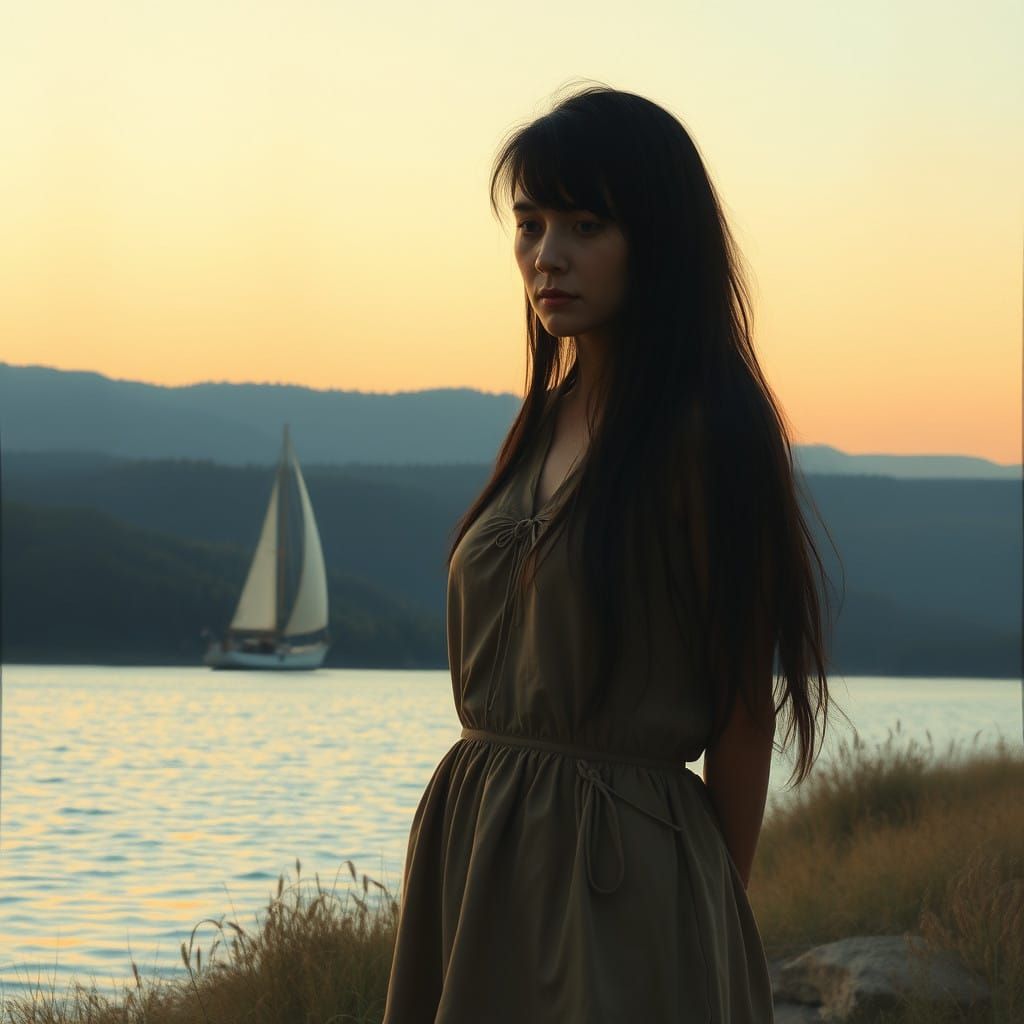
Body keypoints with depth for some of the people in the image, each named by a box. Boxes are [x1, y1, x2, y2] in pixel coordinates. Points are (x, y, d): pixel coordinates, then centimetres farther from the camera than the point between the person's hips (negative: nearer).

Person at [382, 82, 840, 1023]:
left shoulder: (704, 435, -13)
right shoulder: (548, 423, 10)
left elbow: (741, 711, -9)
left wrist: (714, 913, -3)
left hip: (618, 873, -7)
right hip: (478, 842, 7)